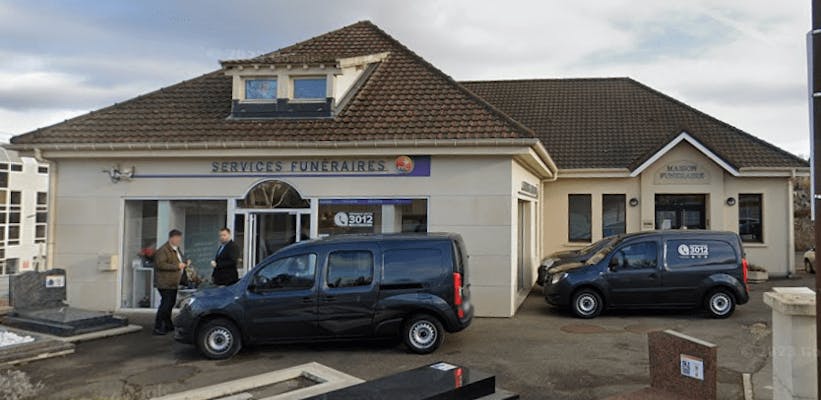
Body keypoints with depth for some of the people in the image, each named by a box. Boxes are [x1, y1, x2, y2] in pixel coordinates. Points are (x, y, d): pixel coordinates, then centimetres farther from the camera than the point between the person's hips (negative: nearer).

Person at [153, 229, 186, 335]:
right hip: (165, 284, -10)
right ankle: (157, 327, -5)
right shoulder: (163, 250, -15)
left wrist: (183, 264, 13)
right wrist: (177, 266, -26)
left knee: (170, 304, 17)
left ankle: (168, 325, 29)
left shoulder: (176, 250, 16)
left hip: (173, 283, 10)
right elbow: (160, 264, -26)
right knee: (165, 304, -10)